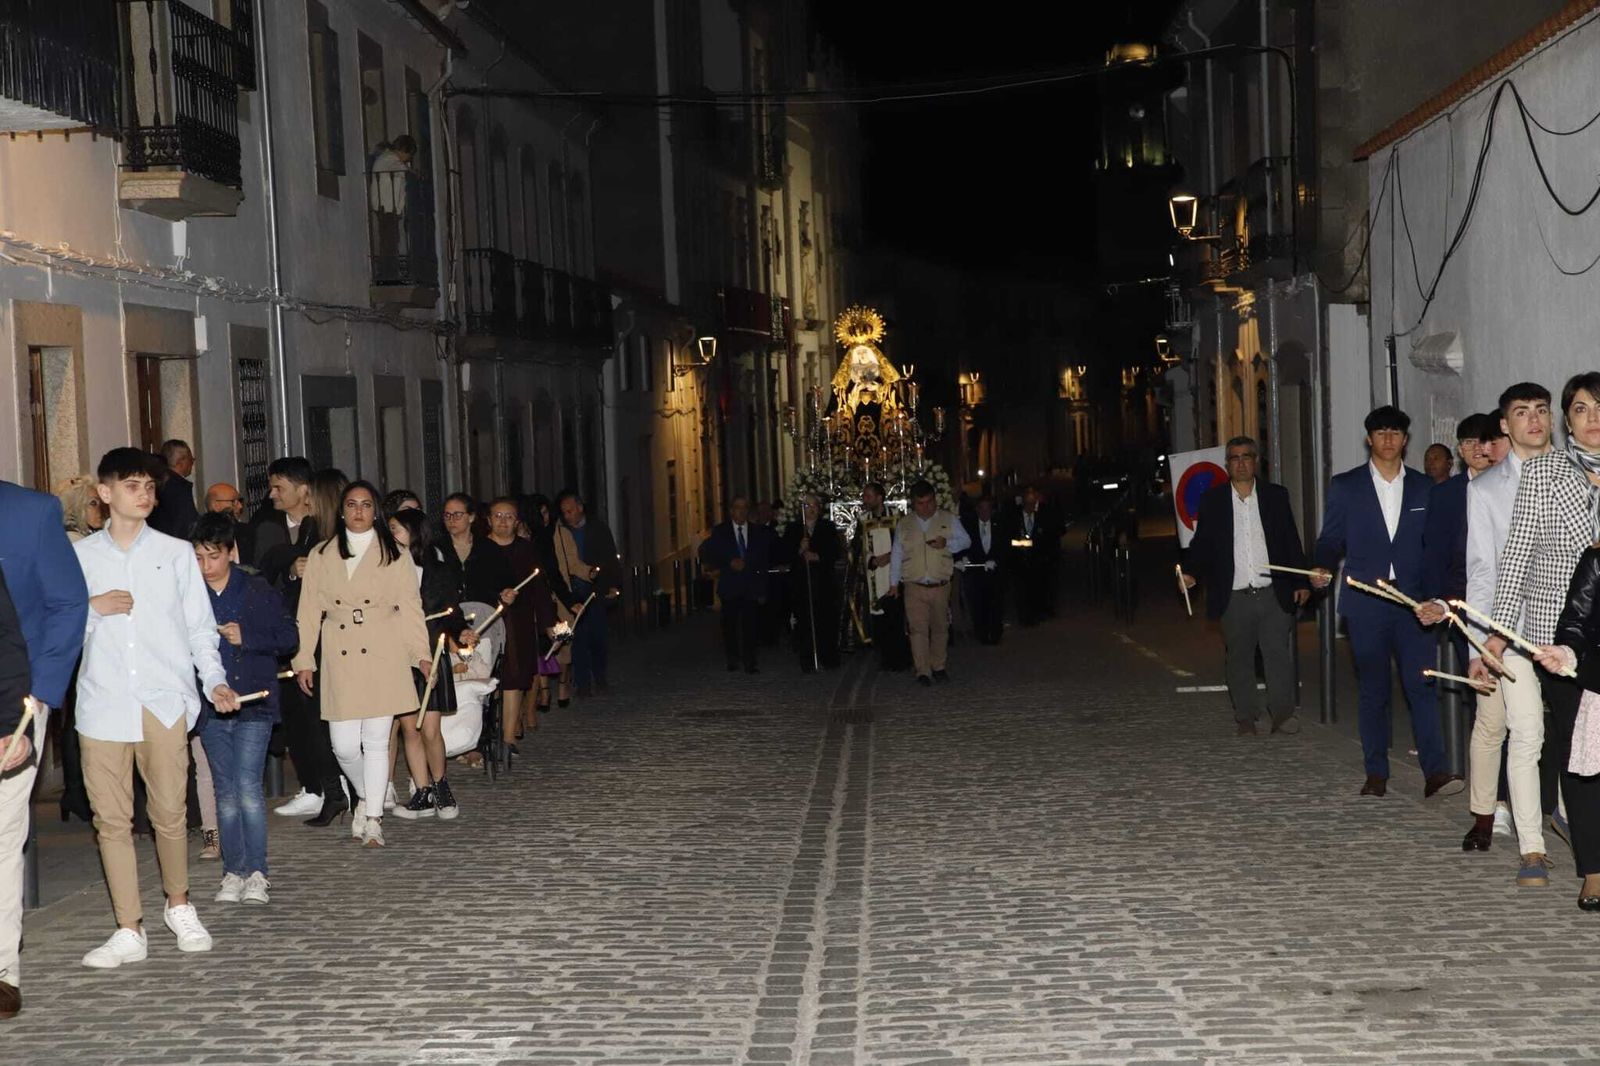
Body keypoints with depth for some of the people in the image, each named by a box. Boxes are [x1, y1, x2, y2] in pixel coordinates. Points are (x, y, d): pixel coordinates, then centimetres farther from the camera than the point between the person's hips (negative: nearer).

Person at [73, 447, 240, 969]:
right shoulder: (80, 555, 10)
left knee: (170, 813, 1)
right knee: (112, 819, 0)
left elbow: (199, 626, 9)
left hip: (164, 703, -1)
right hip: (103, 704, 1)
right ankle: (129, 931, 7)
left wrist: (215, 680, -4)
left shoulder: (177, 553, 10)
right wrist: (93, 608, -7)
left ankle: (179, 906, 24)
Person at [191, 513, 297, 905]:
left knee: (248, 788, -10)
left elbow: (288, 637, 1)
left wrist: (246, 637, -12)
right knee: (225, 793, 7)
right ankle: (233, 872, 14)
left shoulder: (258, 590, 1)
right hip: (211, 708, 3)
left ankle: (256, 872, -4)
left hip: (253, 701, -3)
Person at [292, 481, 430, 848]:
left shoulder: (394, 554, 8)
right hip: (339, 662, 1)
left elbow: (410, 606, 5)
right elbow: (309, 611, 11)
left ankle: (373, 818, 5)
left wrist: (422, 652, -3)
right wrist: (304, 660, 5)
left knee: (376, 741, -4)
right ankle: (366, 795, 24)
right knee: (344, 745, -4)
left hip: (383, 658, -1)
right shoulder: (321, 556, 12)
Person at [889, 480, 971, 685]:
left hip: (940, 586, 1)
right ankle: (923, 671, -6)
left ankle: (938, 667, 22)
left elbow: (965, 541, 6)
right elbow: (896, 555, 13)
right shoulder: (903, 524, 9)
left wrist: (947, 543, -13)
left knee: (940, 628, 8)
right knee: (918, 628, -8)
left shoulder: (948, 519, 6)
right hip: (914, 586, 0)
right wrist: (893, 583, 12)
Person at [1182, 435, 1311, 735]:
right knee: (1238, 658, 5)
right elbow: (1201, 543, 6)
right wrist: (1193, 573, -12)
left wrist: (1301, 582, 4)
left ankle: (1282, 714, 4)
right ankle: (1245, 719, 14)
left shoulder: (1276, 496, 7)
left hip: (1273, 594, 0)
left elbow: (1291, 541, 9)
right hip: (1234, 597, 0)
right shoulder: (1212, 500, 5)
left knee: (1279, 654, -3)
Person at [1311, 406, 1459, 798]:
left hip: (1412, 602, 0)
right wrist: (1323, 568, -12)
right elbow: (1331, 539, 9)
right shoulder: (1345, 486, 7)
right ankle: (1376, 774, 12)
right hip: (1365, 604, 0)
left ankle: (1435, 772, -13)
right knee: (1373, 689, 5)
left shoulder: (1424, 487, 10)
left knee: (1421, 684, -10)